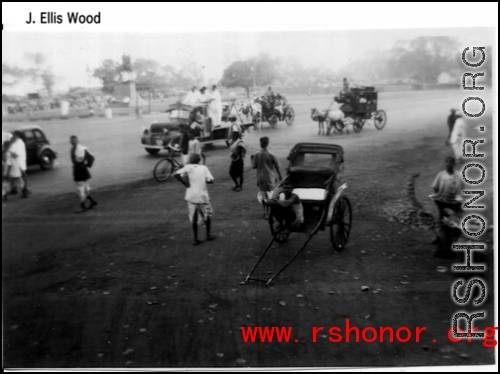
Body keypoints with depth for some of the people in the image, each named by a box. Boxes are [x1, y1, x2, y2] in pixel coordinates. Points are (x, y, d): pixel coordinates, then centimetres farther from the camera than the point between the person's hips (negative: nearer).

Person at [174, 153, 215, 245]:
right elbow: (211, 180, -5)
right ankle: (208, 235, 25)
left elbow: (176, 174, -16)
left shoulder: (188, 167, -1)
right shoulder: (204, 168, 3)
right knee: (207, 215, 20)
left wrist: (185, 183, -7)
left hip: (191, 196, 0)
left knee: (194, 218, 8)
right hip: (203, 196, 0)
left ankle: (196, 239, 8)